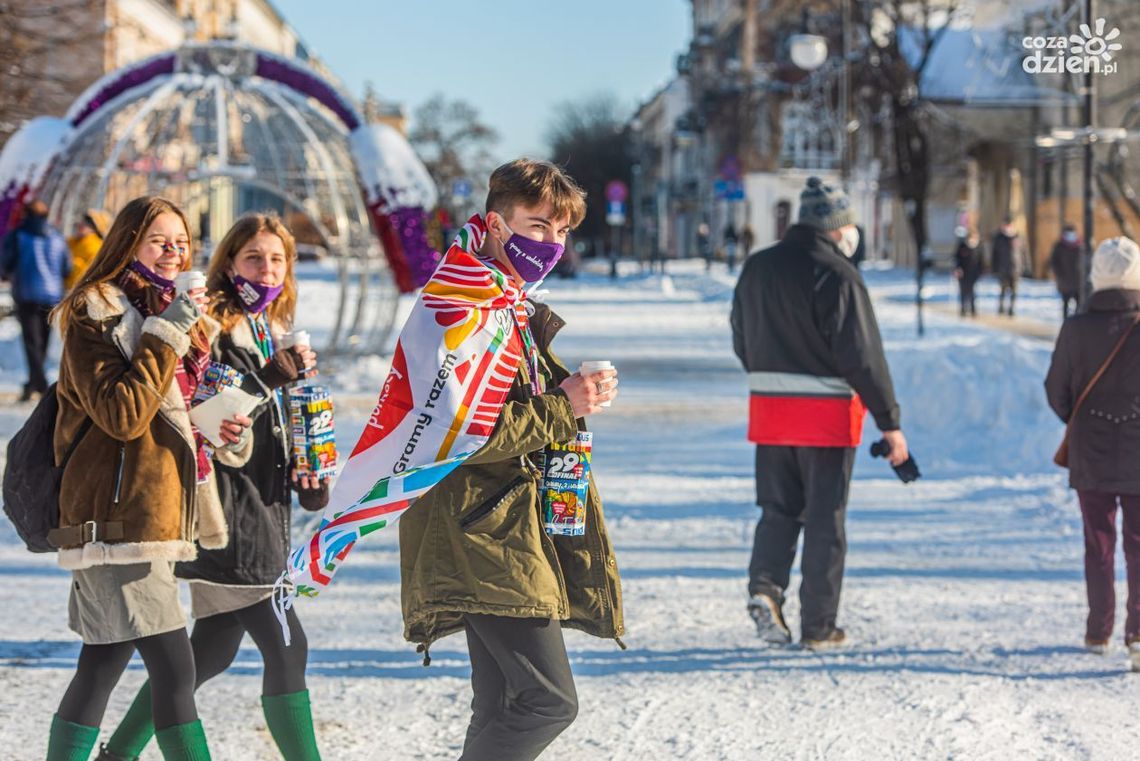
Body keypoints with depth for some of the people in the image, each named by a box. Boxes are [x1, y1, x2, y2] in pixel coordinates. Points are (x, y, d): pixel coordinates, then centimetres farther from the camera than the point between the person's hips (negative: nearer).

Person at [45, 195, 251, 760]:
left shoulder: (175, 315, 19)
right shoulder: (94, 316, -6)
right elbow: (122, 415, -18)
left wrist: (226, 431, 9)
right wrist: (166, 335, -18)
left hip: (155, 514, 9)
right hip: (119, 515, -9)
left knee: (103, 665, 10)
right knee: (174, 670, -14)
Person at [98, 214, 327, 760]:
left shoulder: (275, 333, 17)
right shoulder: (212, 329, -9)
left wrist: (308, 479, 10)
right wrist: (269, 379, -24)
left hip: (265, 507, 9)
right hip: (228, 508, -9)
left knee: (214, 650, 12)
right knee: (285, 647, -11)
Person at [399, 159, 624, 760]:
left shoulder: (524, 314, 20)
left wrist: (578, 391, 2)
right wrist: (562, 408, -14)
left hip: (514, 534, 10)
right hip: (480, 532, -10)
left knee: (504, 707, 12)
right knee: (550, 700, -17)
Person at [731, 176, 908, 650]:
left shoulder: (756, 269, 8)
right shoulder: (837, 276, -14)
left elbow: (742, 343, 16)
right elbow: (863, 355, -16)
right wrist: (890, 422, -12)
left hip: (768, 410, 5)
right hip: (827, 415, -5)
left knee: (778, 509, 16)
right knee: (825, 518, 4)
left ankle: (765, 585, -8)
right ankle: (818, 627, 7)